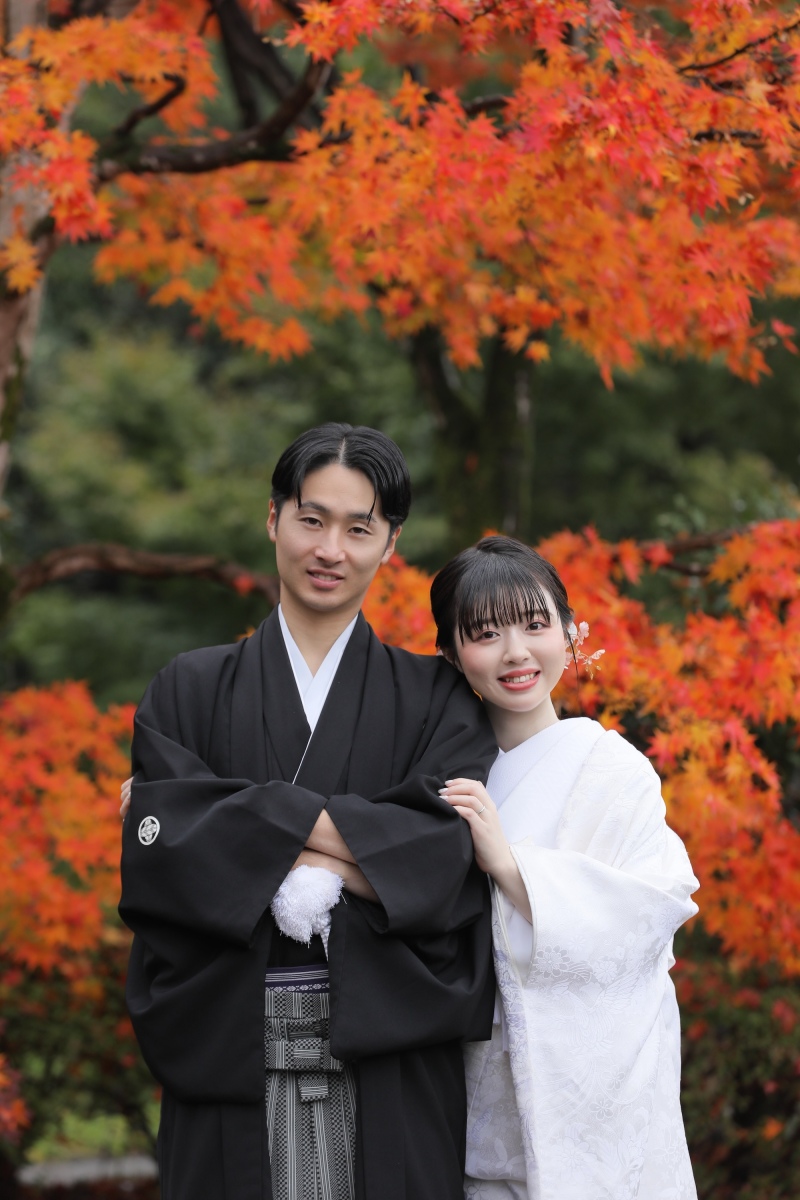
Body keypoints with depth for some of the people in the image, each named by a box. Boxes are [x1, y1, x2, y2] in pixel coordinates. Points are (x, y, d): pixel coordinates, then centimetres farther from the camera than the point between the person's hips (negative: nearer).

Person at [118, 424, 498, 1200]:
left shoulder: (435, 700, 8)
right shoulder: (190, 691, 10)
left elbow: (448, 854, -8)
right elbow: (160, 852, -5)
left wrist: (258, 834, -11)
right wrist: (350, 836, -11)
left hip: (387, 1067, 0)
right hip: (230, 1057, 0)